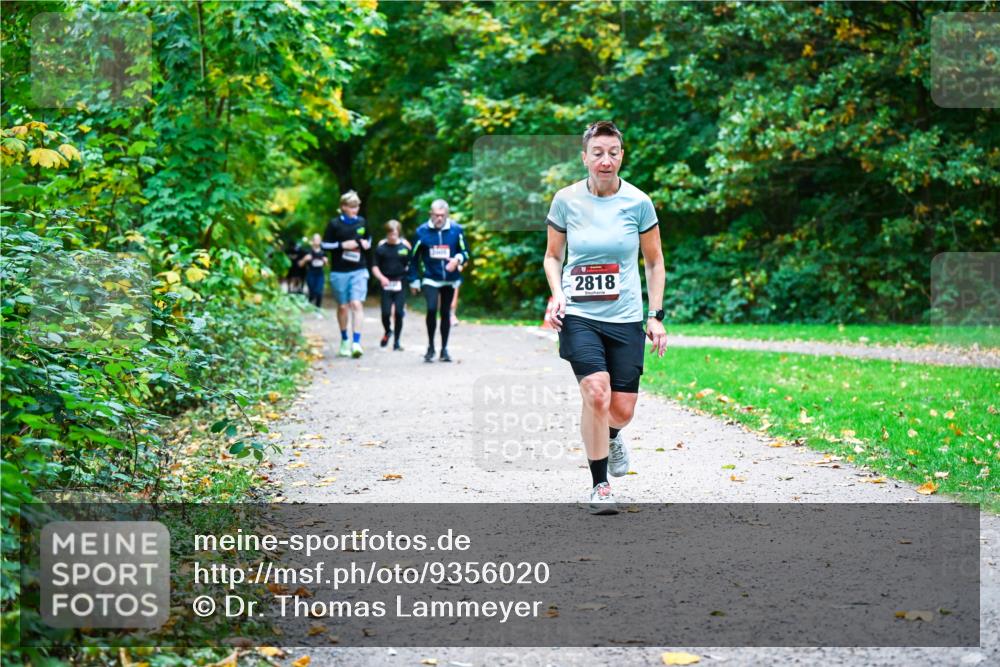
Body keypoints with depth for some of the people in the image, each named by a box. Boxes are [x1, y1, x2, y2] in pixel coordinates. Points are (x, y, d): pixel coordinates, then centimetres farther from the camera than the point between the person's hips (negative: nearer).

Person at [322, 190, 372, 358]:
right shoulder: (335, 224, -2)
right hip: (339, 272, -1)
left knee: (357, 304, -13)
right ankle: (344, 340, 26)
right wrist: (342, 245, -14)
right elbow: (325, 245, -1)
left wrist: (367, 243, 0)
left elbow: (368, 238, 23)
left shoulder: (362, 222, 7)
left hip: (359, 271, 1)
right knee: (343, 307, 8)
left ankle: (356, 342, -18)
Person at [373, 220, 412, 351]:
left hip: (400, 285, 0)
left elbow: (411, 265, 7)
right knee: (386, 313, -6)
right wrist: (381, 277, -12)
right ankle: (387, 331, 26)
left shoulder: (405, 245, 1)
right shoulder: (381, 246, 1)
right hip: (386, 285, 0)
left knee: (399, 313, -4)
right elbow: (375, 266, 4)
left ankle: (396, 341, 9)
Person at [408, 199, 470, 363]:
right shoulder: (422, 231, -4)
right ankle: (430, 346, -3)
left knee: (446, 313, 10)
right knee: (431, 309, -19)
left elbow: (465, 252, 4)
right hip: (430, 279, -2)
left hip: (450, 279, 2)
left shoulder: (456, 230, -3)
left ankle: (444, 349, 23)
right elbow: (414, 258, 4)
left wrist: (458, 259, -18)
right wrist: (414, 280, 5)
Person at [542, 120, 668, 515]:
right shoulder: (566, 200, -2)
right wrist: (557, 294, -6)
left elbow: (654, 262, 8)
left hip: (625, 319, 1)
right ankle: (600, 487, -5)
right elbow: (552, 255, 12)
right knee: (596, 394, -21)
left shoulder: (637, 202, -2)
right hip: (578, 316, -1)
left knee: (622, 411, 1)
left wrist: (656, 316, 3)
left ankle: (611, 437, 42)